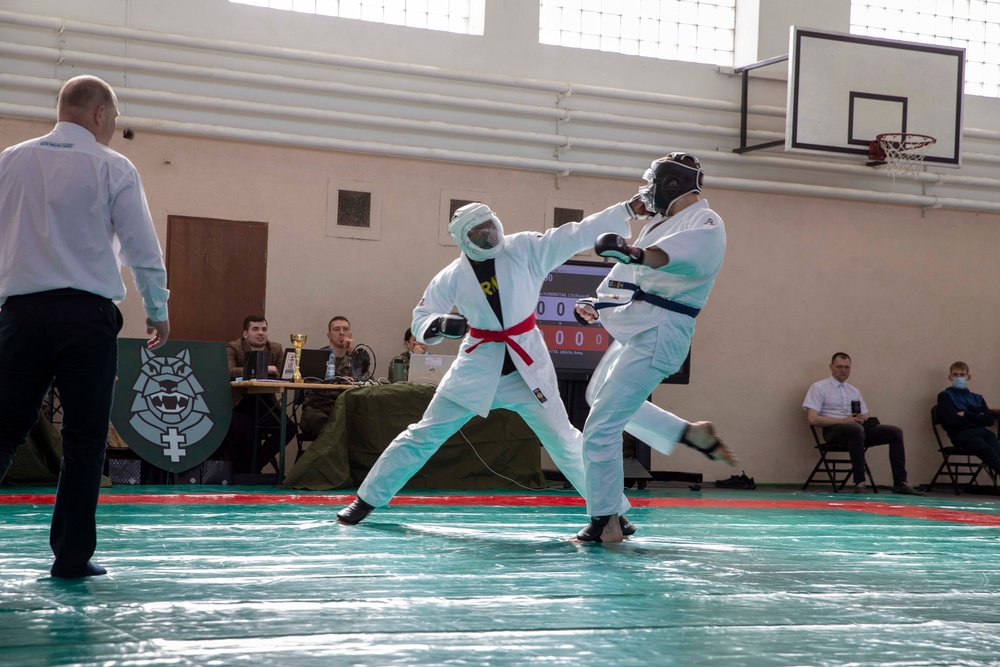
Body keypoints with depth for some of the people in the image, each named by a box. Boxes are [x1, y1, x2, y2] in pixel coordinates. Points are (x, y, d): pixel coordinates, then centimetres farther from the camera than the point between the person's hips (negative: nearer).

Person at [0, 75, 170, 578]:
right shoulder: (112, 167, 0)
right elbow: (143, 249, -1)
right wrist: (157, 311, 13)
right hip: (87, 314, -3)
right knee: (85, 438, 4)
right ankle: (72, 555, 5)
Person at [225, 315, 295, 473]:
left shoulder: (276, 349, 11)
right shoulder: (232, 348, -3)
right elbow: (229, 372, -23)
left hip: (265, 405, 5)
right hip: (238, 405, -4)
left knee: (288, 429, -19)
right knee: (243, 433, -33)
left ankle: (255, 466, -1)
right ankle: (243, 471, -3)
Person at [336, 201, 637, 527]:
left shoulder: (525, 249, -10)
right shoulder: (452, 277, -8)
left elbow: (577, 234, -15)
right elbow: (421, 319, 0)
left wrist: (629, 209, -22)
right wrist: (440, 324, -25)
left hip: (527, 365, 0)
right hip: (478, 366, 0)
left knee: (563, 439, -1)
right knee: (425, 434, 3)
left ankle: (612, 508, 12)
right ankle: (368, 498, 14)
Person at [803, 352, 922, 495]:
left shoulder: (854, 390, 25)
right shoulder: (819, 388, 5)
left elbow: (866, 416, 21)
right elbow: (813, 419, -7)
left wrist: (863, 418, -6)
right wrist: (843, 420, -16)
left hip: (859, 427, 6)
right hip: (834, 429, -6)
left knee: (895, 432, -14)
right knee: (856, 429, -41)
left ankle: (900, 483, -17)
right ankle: (859, 483, -39)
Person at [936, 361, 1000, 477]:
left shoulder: (977, 398, 26)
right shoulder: (945, 396, 12)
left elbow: (989, 420, 12)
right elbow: (954, 420, -4)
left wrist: (966, 414, 1)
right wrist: (977, 418, 7)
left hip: (982, 431, 4)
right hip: (962, 434, -4)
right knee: (987, 450, -33)